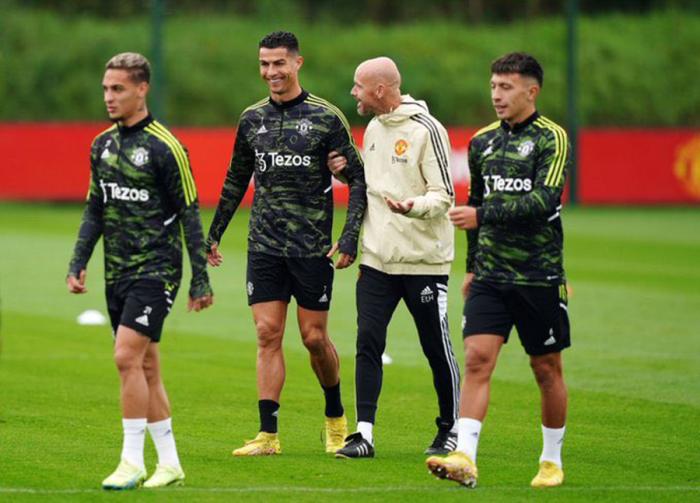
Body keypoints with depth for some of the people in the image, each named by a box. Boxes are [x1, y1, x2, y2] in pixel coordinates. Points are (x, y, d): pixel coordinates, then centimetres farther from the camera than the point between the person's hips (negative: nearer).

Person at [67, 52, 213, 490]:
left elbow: (189, 214, -7)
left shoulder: (165, 147, -10)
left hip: (156, 269, -7)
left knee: (128, 357, -16)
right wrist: (78, 263, 10)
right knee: (145, 366, 9)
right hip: (118, 272, 7)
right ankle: (170, 464, 16)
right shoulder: (102, 145, 10)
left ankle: (133, 462, -11)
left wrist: (200, 279, -8)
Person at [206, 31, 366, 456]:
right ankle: (268, 435, -3)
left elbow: (358, 179, -3)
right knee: (268, 334, -3)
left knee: (315, 337, 1)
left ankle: (336, 417, 25)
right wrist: (215, 234, 18)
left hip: (312, 246, -3)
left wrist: (350, 237, -12)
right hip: (264, 246, 3)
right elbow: (236, 181, 20)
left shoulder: (326, 118, -5)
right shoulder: (252, 119, 8)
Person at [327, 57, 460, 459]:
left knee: (437, 348, 4)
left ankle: (452, 429, 18)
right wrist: (347, 170, 6)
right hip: (377, 258, 6)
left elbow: (444, 194, -14)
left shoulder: (426, 130, -12)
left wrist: (413, 206, -32)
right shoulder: (373, 129, 12)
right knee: (368, 342, -4)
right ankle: (365, 433, -3)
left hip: (424, 260, -6)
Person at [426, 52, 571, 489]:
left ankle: (552, 460, 21)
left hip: (539, 276, -4)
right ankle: (465, 458, -18)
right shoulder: (482, 141, 11)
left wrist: (482, 215, -24)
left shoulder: (552, 139, -7)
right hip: (491, 275, 4)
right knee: (477, 358, -11)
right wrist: (472, 267, 22)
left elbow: (545, 199, -20)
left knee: (547, 369, 6)